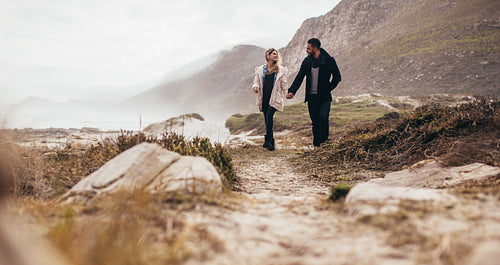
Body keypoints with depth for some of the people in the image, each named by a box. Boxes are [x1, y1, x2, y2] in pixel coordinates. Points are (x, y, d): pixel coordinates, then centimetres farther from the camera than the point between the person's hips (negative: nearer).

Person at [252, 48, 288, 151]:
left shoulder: (280, 70, 9)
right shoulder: (260, 70, 10)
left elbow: (284, 84, 11)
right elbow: (256, 81, 8)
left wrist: (287, 94, 5)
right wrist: (255, 87, -13)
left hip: (274, 98, -2)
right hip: (264, 98, 2)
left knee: (269, 116, -21)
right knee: (267, 119, 5)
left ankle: (268, 140, -19)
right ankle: (271, 142, 16)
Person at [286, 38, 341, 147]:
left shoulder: (329, 60, -4)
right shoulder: (307, 61, 6)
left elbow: (337, 77, 6)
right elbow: (299, 77, 6)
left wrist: (329, 88, -5)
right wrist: (292, 91, -7)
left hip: (324, 97, -3)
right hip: (311, 97, 3)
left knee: (323, 118, -18)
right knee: (315, 121, 5)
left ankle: (324, 140, 0)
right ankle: (316, 145, 13)